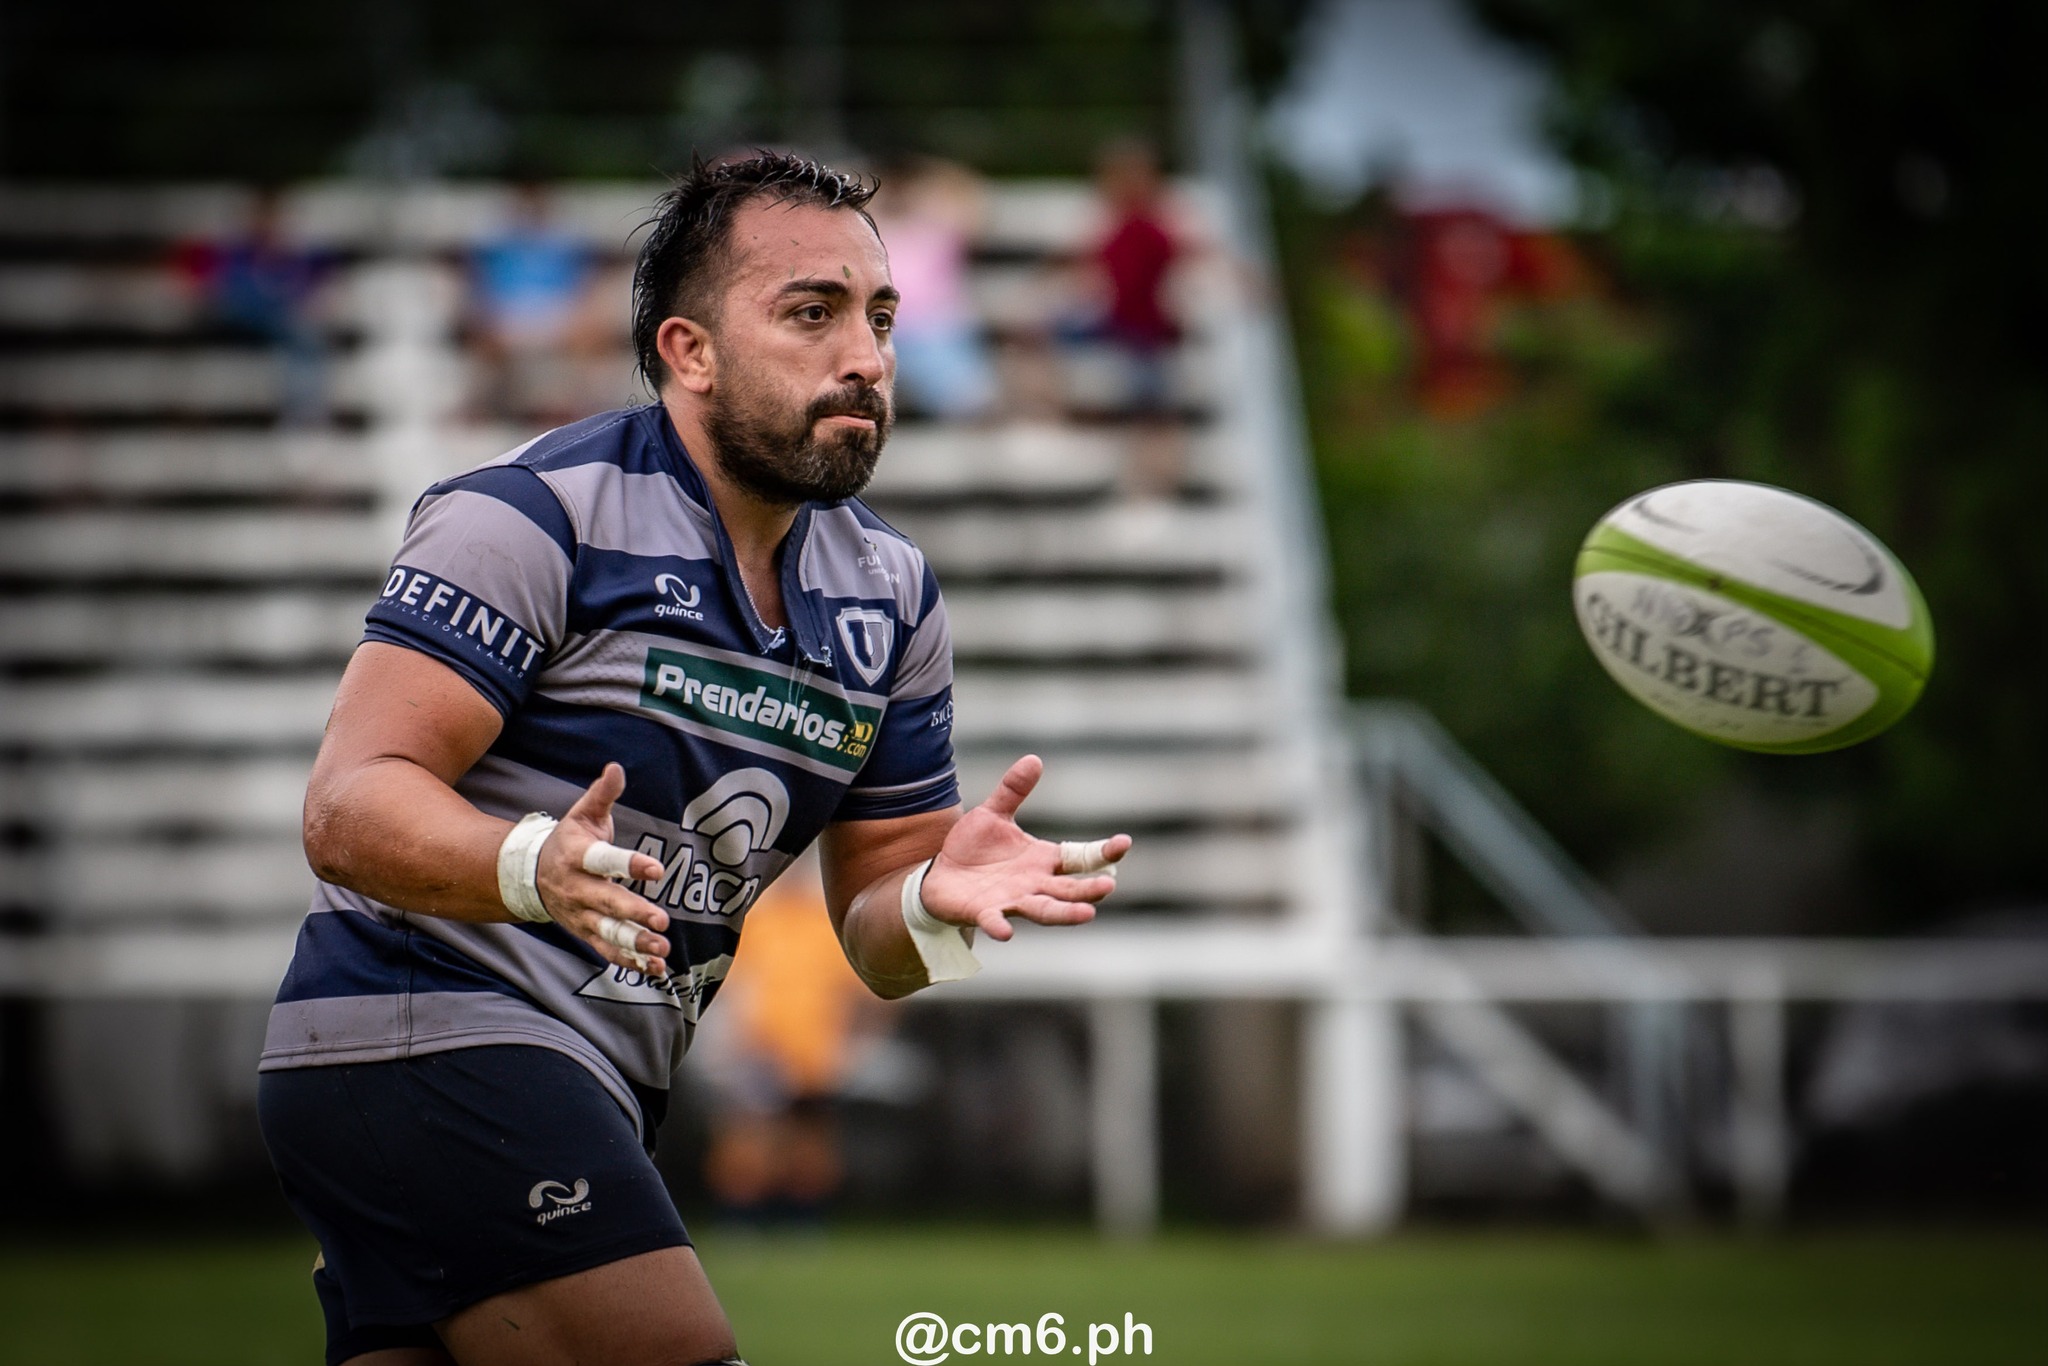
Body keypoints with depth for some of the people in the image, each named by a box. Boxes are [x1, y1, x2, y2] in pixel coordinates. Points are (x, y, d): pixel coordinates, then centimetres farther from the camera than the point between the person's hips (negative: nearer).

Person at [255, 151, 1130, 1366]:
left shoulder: (892, 596, 11)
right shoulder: (540, 513, -11)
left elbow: (873, 925, 15)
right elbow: (349, 807, -18)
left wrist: (935, 899, -10)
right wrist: (535, 867, -38)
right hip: (434, 1028, -9)